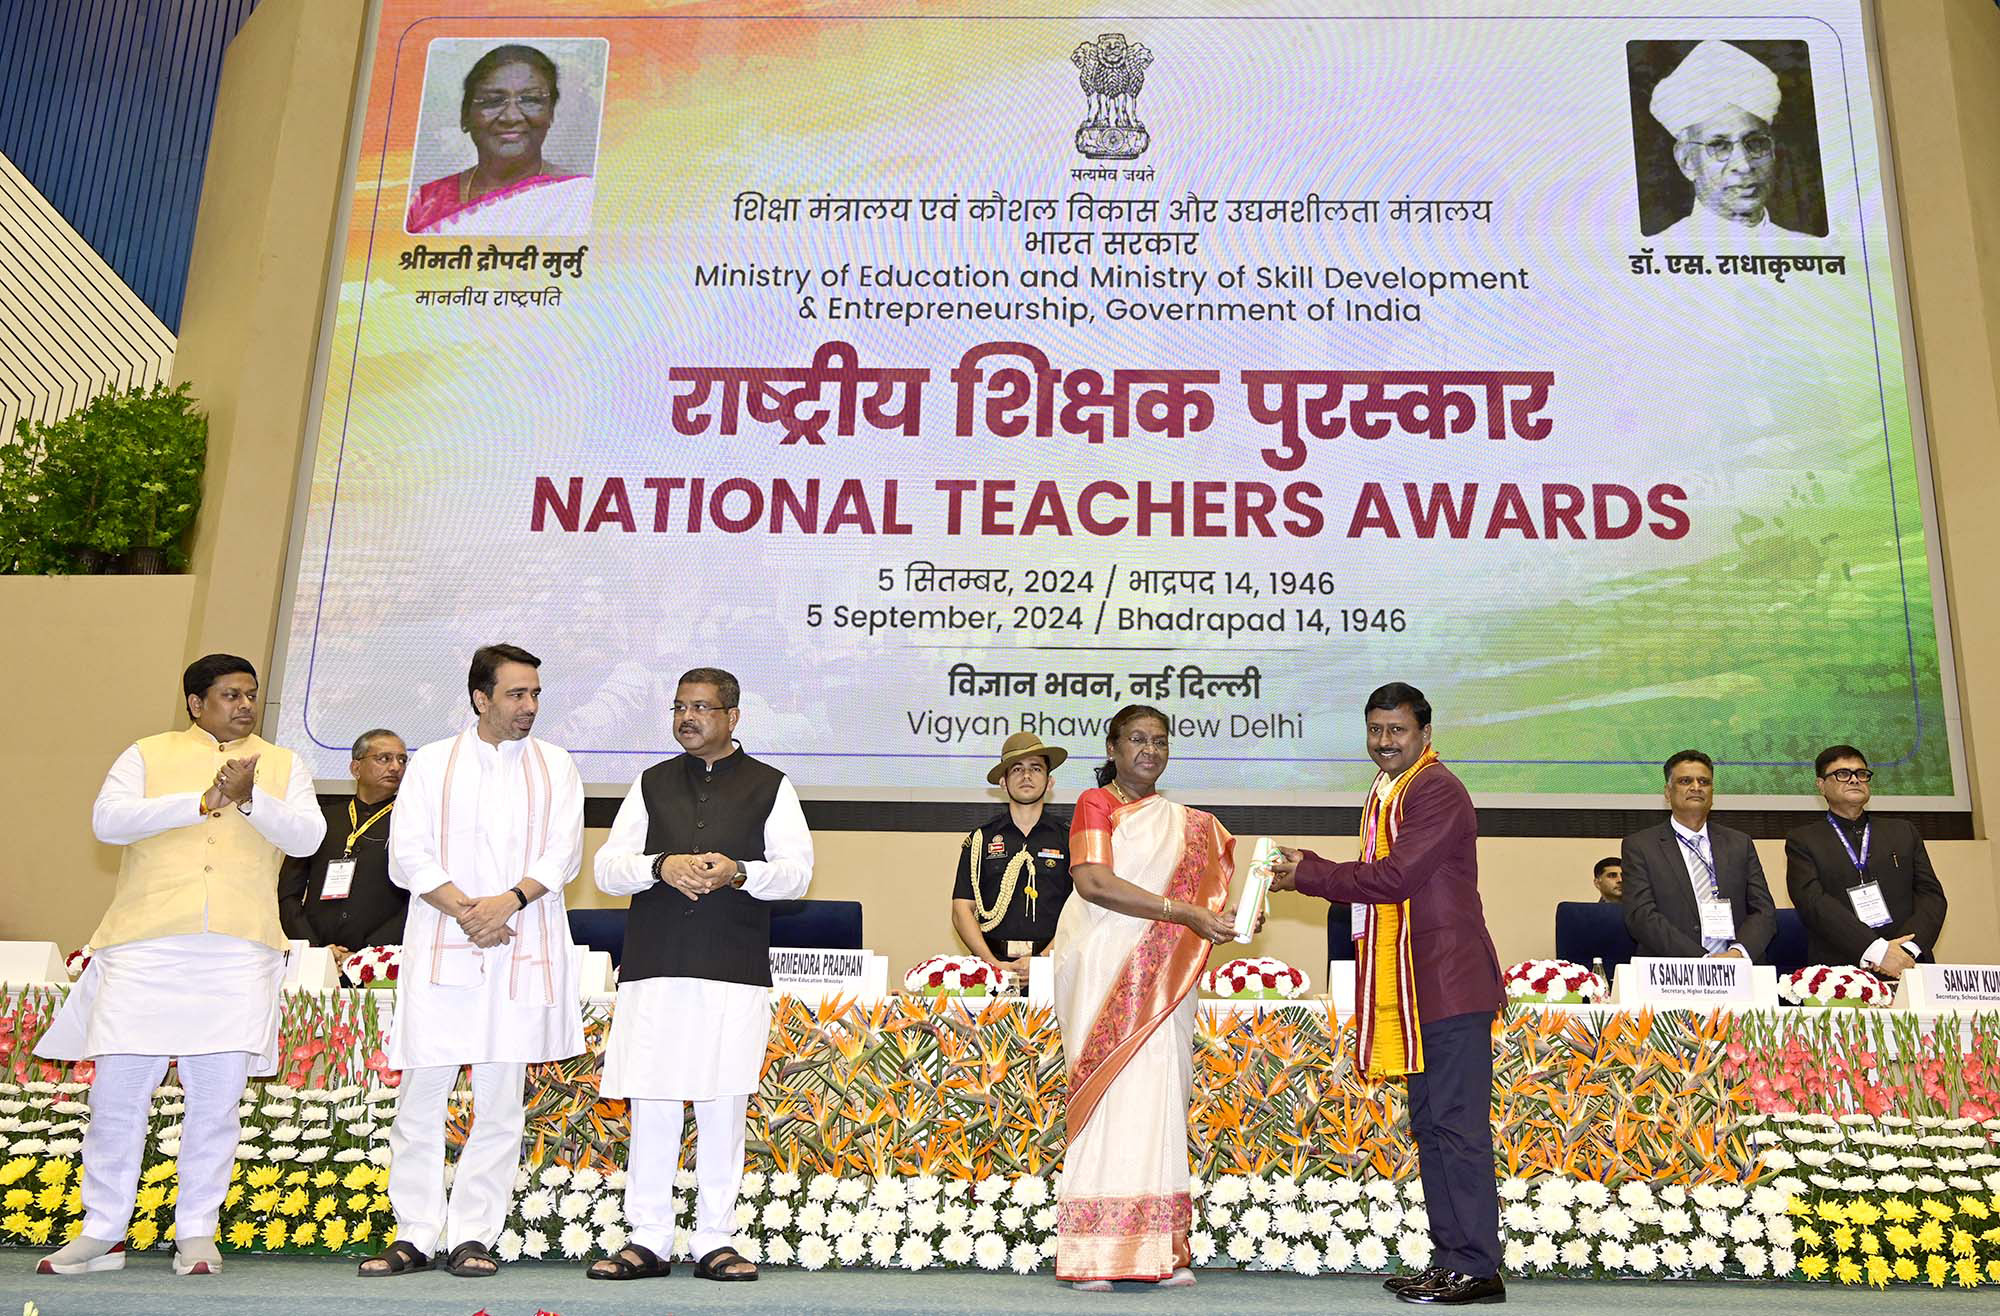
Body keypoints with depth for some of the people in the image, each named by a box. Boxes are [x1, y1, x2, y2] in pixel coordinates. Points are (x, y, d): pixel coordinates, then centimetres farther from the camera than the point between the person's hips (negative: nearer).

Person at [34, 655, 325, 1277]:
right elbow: (107, 819, -4)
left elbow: (307, 836, 2)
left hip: (240, 951, 1)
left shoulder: (282, 764, 15)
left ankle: (196, 1232, 14)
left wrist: (250, 798, -14)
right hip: (144, 946, 0)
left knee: (217, 1098, 2)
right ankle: (102, 1233, 14)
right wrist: (204, 800, -11)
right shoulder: (148, 754, 13)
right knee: (117, 1092, 0)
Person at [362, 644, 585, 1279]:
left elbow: (563, 853, 1)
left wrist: (508, 900, -14)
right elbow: (408, 855, 0)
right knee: (421, 1094, -1)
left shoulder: (554, 767, 11)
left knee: (500, 1101, 3)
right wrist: (463, 909, -12)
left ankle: (474, 1237, 11)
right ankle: (414, 1235, 11)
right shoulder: (433, 763, 9)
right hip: (440, 948, 0)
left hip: (522, 950, 1)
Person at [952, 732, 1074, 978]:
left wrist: (1041, 961, -10)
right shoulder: (980, 839, 13)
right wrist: (993, 963, -7)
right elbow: (961, 911, 7)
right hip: (991, 963, 1)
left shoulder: (1068, 838, 11)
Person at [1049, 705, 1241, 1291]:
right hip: (1103, 969, -4)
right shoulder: (1095, 803, 3)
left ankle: (1160, 1250, 3)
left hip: (1159, 978, 4)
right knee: (1109, 1093, -8)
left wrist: (1236, 918, -6)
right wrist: (1183, 913, -16)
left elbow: (1206, 896, 17)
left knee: (1157, 1095, 0)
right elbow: (1094, 882, -11)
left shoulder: (1187, 823, 20)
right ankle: (1097, 1253, -4)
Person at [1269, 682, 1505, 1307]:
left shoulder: (1436, 790, -12)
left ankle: (1476, 1267, 1)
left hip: (1449, 983, -10)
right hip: (1415, 986, 10)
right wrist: (1313, 872, 6)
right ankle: (1450, 1258, 21)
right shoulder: (1385, 793, 19)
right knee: (1430, 1125, 13)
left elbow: (1395, 877, -20)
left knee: (1458, 1125, -6)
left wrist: (1307, 874, -12)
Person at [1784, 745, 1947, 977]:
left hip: (1908, 967, 2)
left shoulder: (1903, 833, 19)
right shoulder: (1803, 841, 8)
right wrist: (1876, 949, -16)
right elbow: (1813, 903, -5)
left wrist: (1908, 949, -8)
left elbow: (1931, 894, 10)